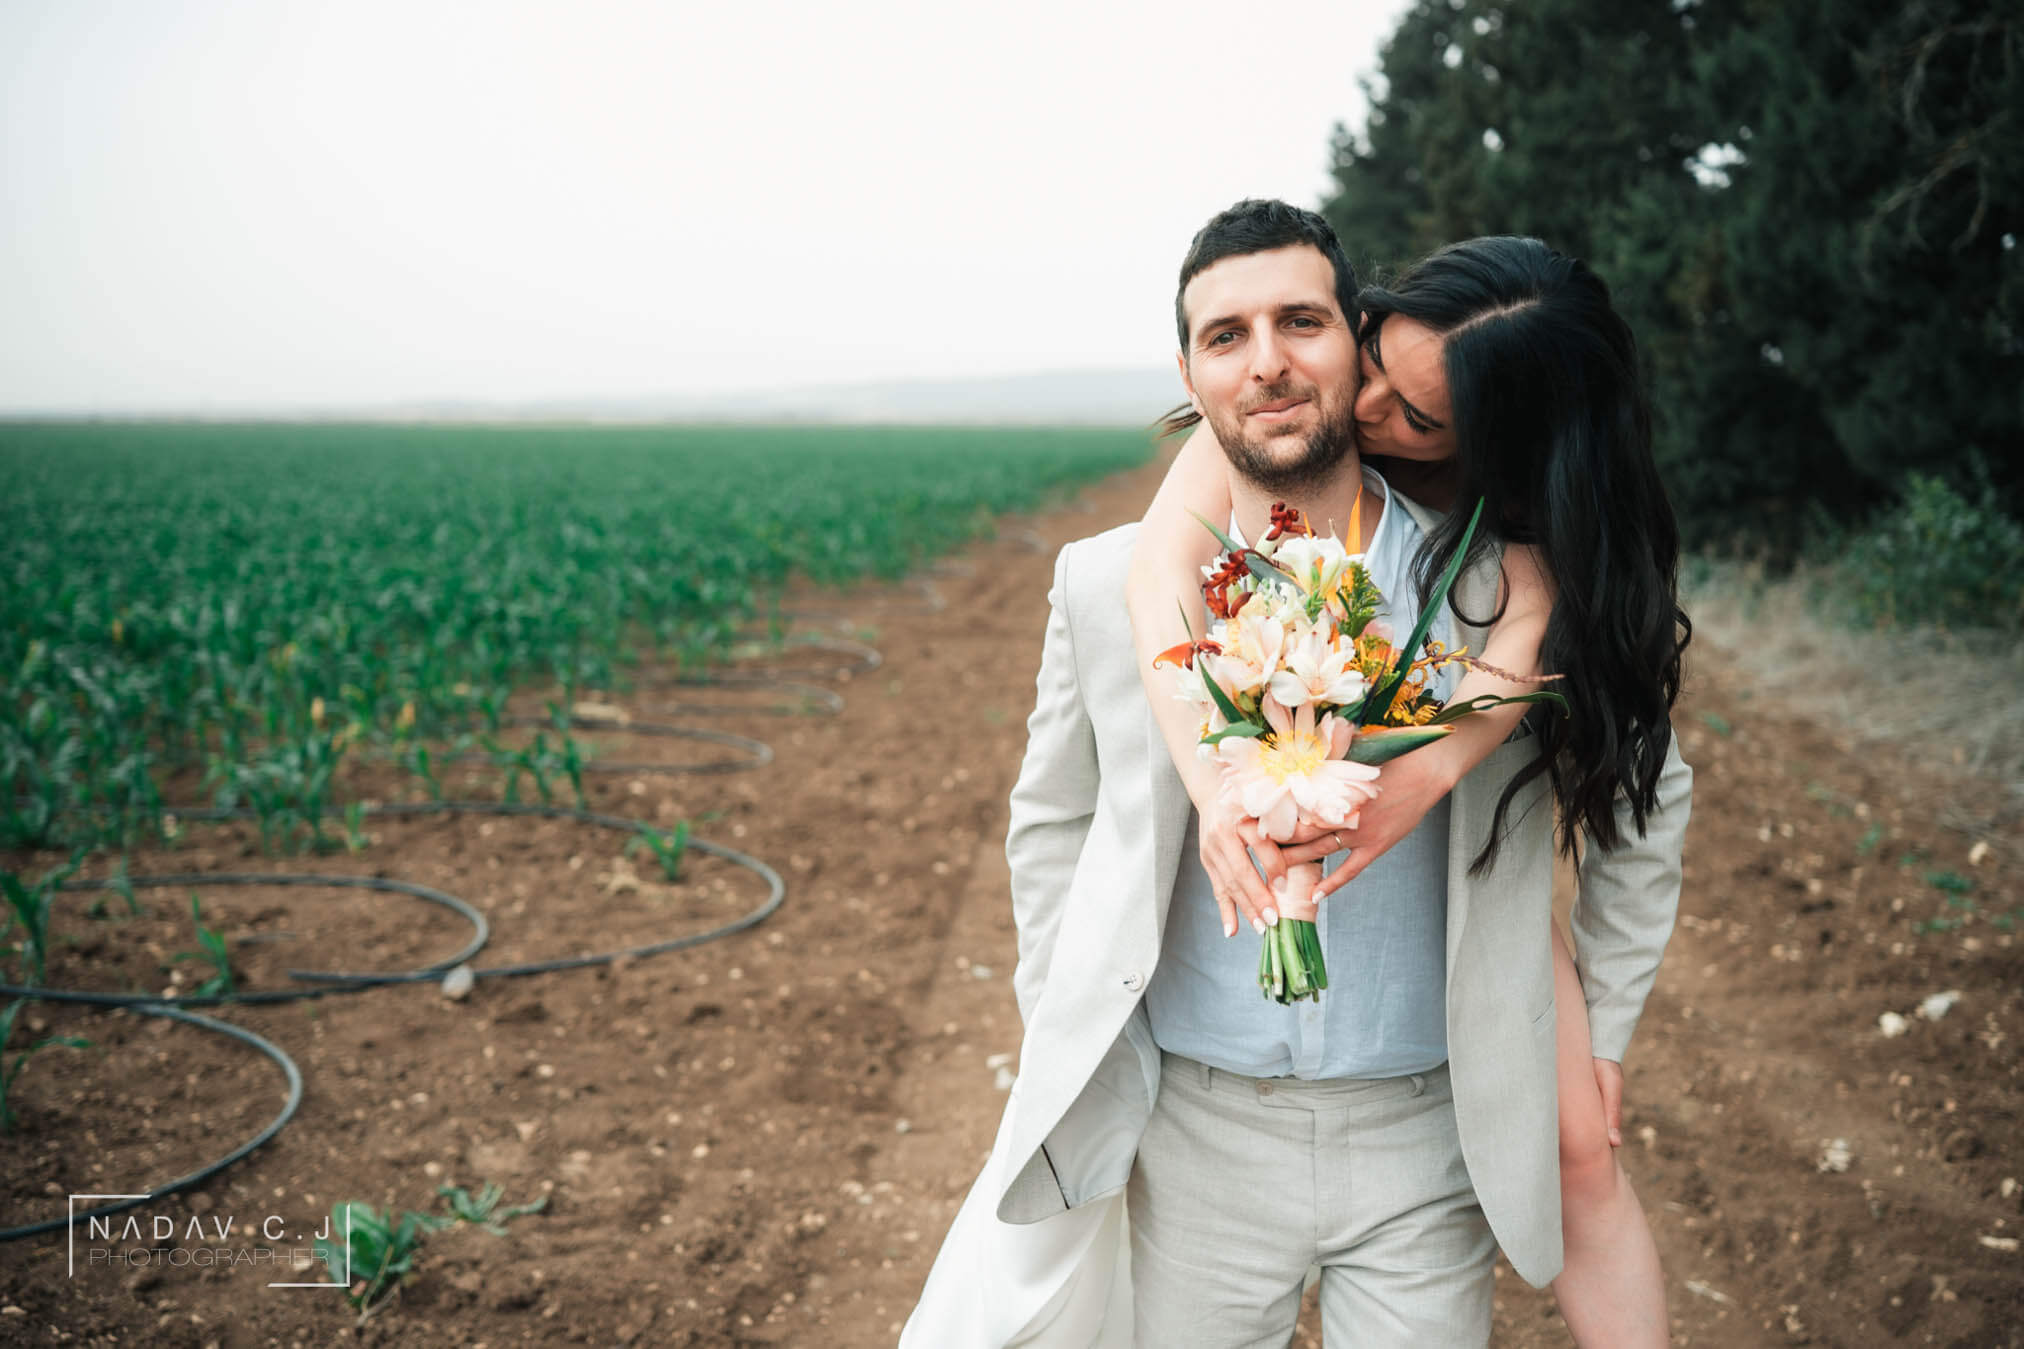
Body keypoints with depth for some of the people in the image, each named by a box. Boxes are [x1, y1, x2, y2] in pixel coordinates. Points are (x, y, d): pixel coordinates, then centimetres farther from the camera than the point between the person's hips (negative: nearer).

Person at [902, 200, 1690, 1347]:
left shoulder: (1502, 582, -8)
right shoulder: (1110, 587, -5)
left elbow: (1645, 802, 7)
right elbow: (1054, 824, 9)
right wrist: (1069, 1055, 6)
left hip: (1427, 1136, 0)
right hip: (1194, 1136, 1)